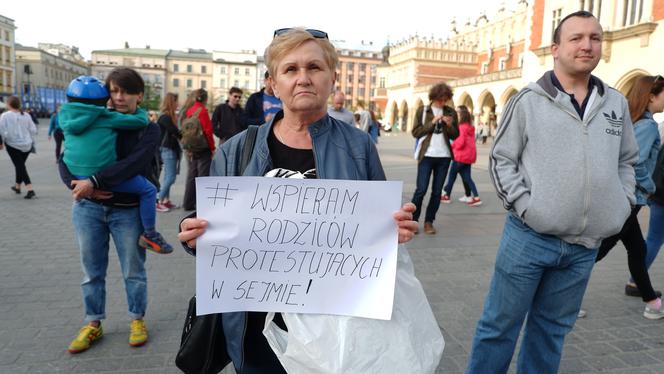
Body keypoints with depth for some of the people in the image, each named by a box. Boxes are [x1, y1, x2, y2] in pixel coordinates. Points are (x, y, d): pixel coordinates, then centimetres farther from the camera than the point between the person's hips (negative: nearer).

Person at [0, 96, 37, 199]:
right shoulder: (26, 115, 2)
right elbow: (33, 130, 3)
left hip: (13, 145, -5)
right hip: (27, 145, 5)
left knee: (20, 167, -3)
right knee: (20, 165, 21)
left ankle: (30, 190, -16)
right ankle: (17, 186, 37)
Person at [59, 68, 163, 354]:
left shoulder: (148, 129, -5)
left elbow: (134, 163, -22)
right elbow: (66, 159, 1)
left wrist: (95, 182, -29)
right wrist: (78, 185, -17)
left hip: (128, 211, -2)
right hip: (88, 207, 3)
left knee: (133, 270, 9)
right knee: (92, 270, 13)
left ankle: (137, 320, 28)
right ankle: (93, 324, 29)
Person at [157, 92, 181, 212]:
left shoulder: (169, 117, 13)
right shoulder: (165, 118, -15)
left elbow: (174, 133, 9)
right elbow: (176, 133, -17)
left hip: (171, 149, 9)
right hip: (168, 150, -9)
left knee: (168, 177, 12)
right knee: (170, 177, -8)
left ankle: (166, 200, 18)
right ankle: (159, 202, -2)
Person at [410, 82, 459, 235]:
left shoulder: (451, 112, 8)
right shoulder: (422, 110, 2)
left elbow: (455, 135, 9)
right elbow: (415, 132, -4)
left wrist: (449, 125, -10)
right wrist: (432, 122, -13)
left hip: (444, 156, 3)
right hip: (427, 155, -3)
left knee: (437, 191, 6)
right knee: (421, 189, -6)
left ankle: (429, 221, 16)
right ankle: (412, 220, 8)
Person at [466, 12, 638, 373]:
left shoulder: (616, 103, 9)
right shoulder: (528, 100, -4)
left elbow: (627, 161, 20)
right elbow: (500, 160, -3)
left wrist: (622, 205, 8)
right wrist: (525, 205, -11)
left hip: (585, 246, 4)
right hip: (529, 238, -4)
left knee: (552, 328, 18)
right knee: (499, 325, 6)